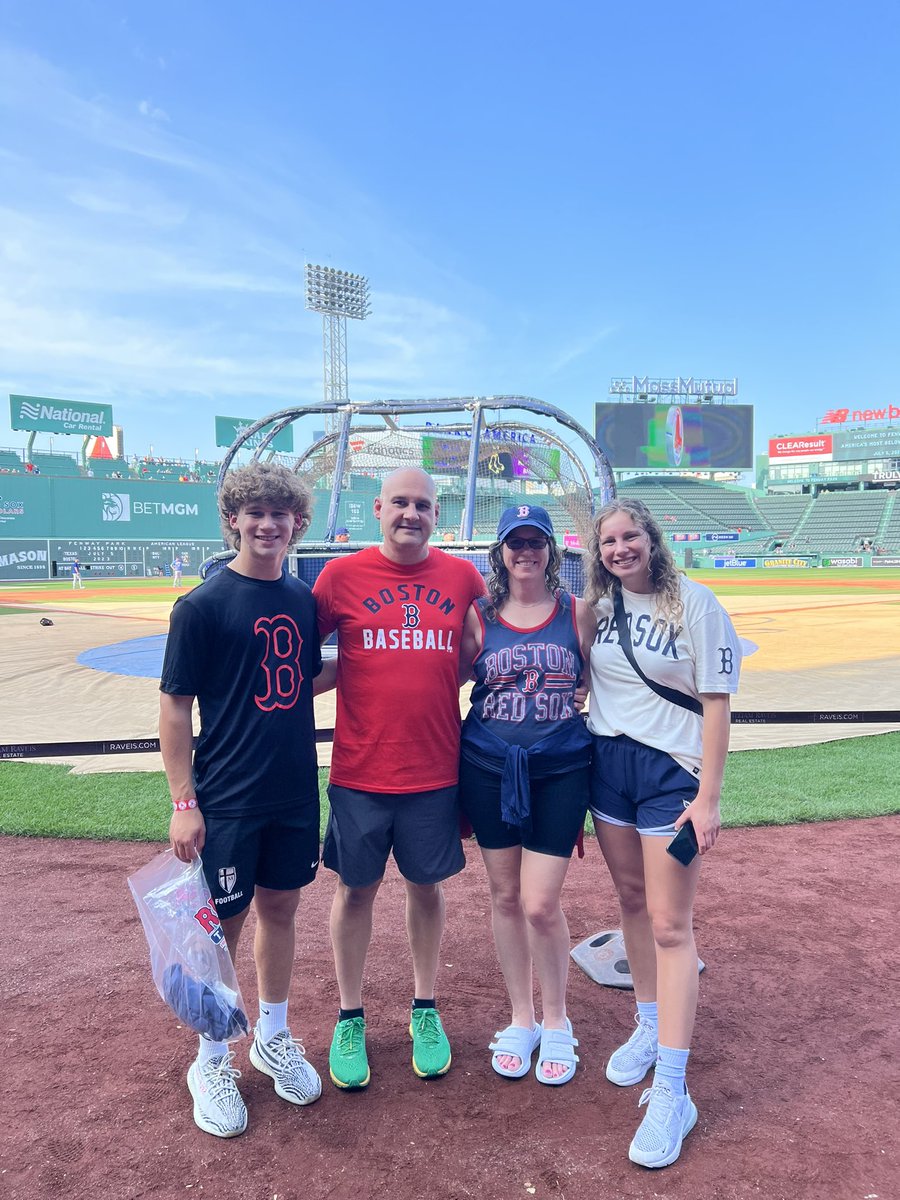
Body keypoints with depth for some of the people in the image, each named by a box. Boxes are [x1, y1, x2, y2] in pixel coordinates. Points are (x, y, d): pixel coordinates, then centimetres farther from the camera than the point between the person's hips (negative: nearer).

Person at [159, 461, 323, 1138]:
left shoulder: (305, 599, 3)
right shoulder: (202, 606, -11)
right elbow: (175, 706, -10)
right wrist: (183, 802, -12)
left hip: (295, 791, 5)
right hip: (227, 801, -4)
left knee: (280, 909, 17)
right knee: (222, 924, 8)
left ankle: (273, 1038, 39)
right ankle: (212, 1062, 31)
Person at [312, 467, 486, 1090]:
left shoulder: (463, 577, 0)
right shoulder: (342, 575, -4)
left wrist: (432, 682, 0)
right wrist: (344, 672, -8)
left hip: (436, 769, 1)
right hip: (360, 770, -1)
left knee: (427, 886, 14)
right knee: (357, 889, 12)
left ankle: (426, 1011, 35)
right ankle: (350, 1020, 31)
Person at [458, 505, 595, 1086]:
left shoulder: (579, 613, 1)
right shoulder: (478, 615, 1)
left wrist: (600, 766, 4)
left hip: (560, 770, -1)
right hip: (489, 770, 2)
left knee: (541, 904, -3)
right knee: (506, 897, 11)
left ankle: (557, 1022, 24)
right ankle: (521, 1020, 32)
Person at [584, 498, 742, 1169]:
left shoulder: (695, 603, -10)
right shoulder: (596, 605, 4)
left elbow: (717, 704, -11)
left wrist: (708, 797, -15)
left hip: (671, 772, -5)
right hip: (607, 765, 5)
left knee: (670, 925, -4)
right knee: (632, 900, 17)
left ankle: (672, 1093, 5)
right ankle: (650, 1028, 37)